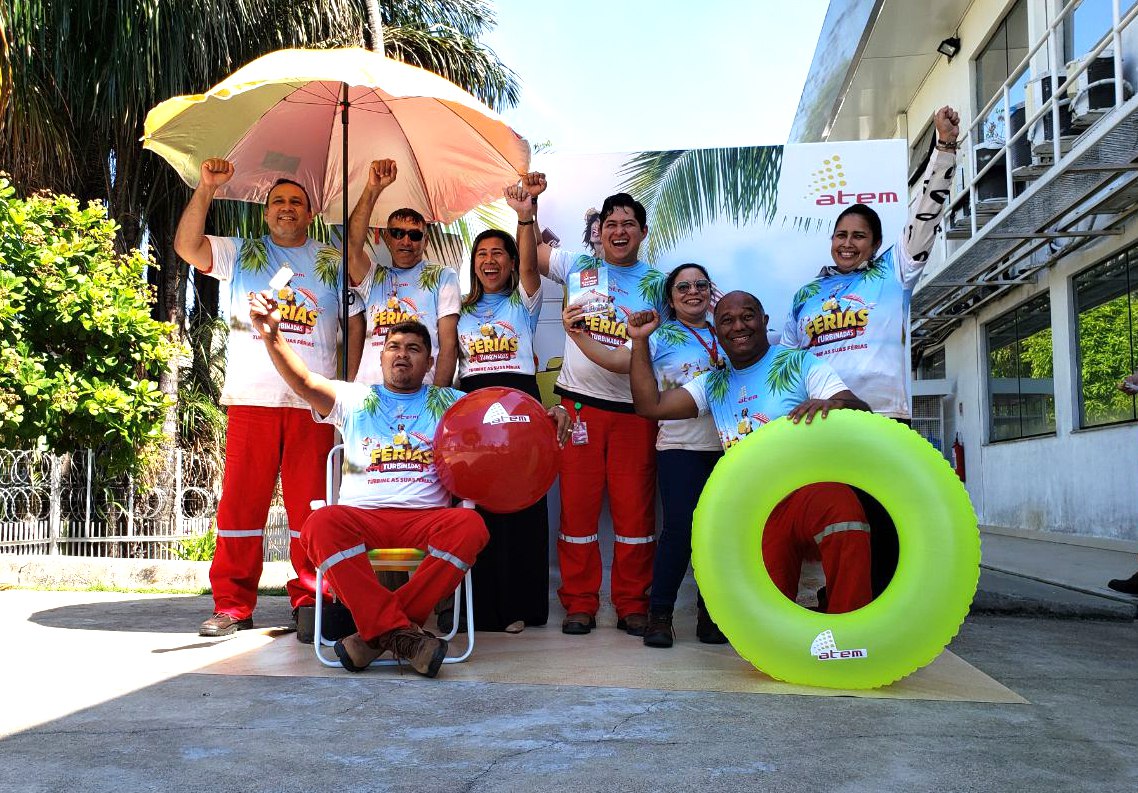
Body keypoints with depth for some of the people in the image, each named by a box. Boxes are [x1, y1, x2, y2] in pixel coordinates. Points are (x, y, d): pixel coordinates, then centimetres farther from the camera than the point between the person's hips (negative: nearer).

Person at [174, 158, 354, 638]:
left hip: (312, 402, 0)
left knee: (310, 504, 1)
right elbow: (187, 246, 5)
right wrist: (206, 189, -3)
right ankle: (233, 606, 7)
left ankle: (309, 600, 9)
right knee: (241, 500, -1)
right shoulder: (240, 255, 16)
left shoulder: (332, 262, 19)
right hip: (251, 399, 0)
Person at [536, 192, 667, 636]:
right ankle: (579, 603, 14)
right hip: (579, 402, 0)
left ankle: (633, 604, 15)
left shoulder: (656, 284, 8)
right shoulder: (579, 266, 7)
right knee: (577, 504, 3)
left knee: (635, 507, 3)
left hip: (634, 408, 0)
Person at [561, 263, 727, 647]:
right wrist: (579, 335, -21)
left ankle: (710, 612, 16)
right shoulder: (660, 336, 5)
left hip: (727, 445, 4)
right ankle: (659, 613, -1)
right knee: (680, 525, -14)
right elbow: (616, 360, -9)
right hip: (680, 446, -3)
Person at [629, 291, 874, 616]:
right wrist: (640, 341, 9)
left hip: (809, 487, -3)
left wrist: (834, 404, -28)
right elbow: (650, 405, 13)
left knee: (841, 508, -40)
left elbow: (862, 413, -4)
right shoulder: (713, 384, 20)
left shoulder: (800, 364, 6)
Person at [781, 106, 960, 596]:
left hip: (882, 418, -3)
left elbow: (927, 211, 3)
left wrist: (945, 147, -5)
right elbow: (783, 358, 25)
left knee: (881, 528, -4)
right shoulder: (806, 297, 21)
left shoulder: (892, 274, 12)